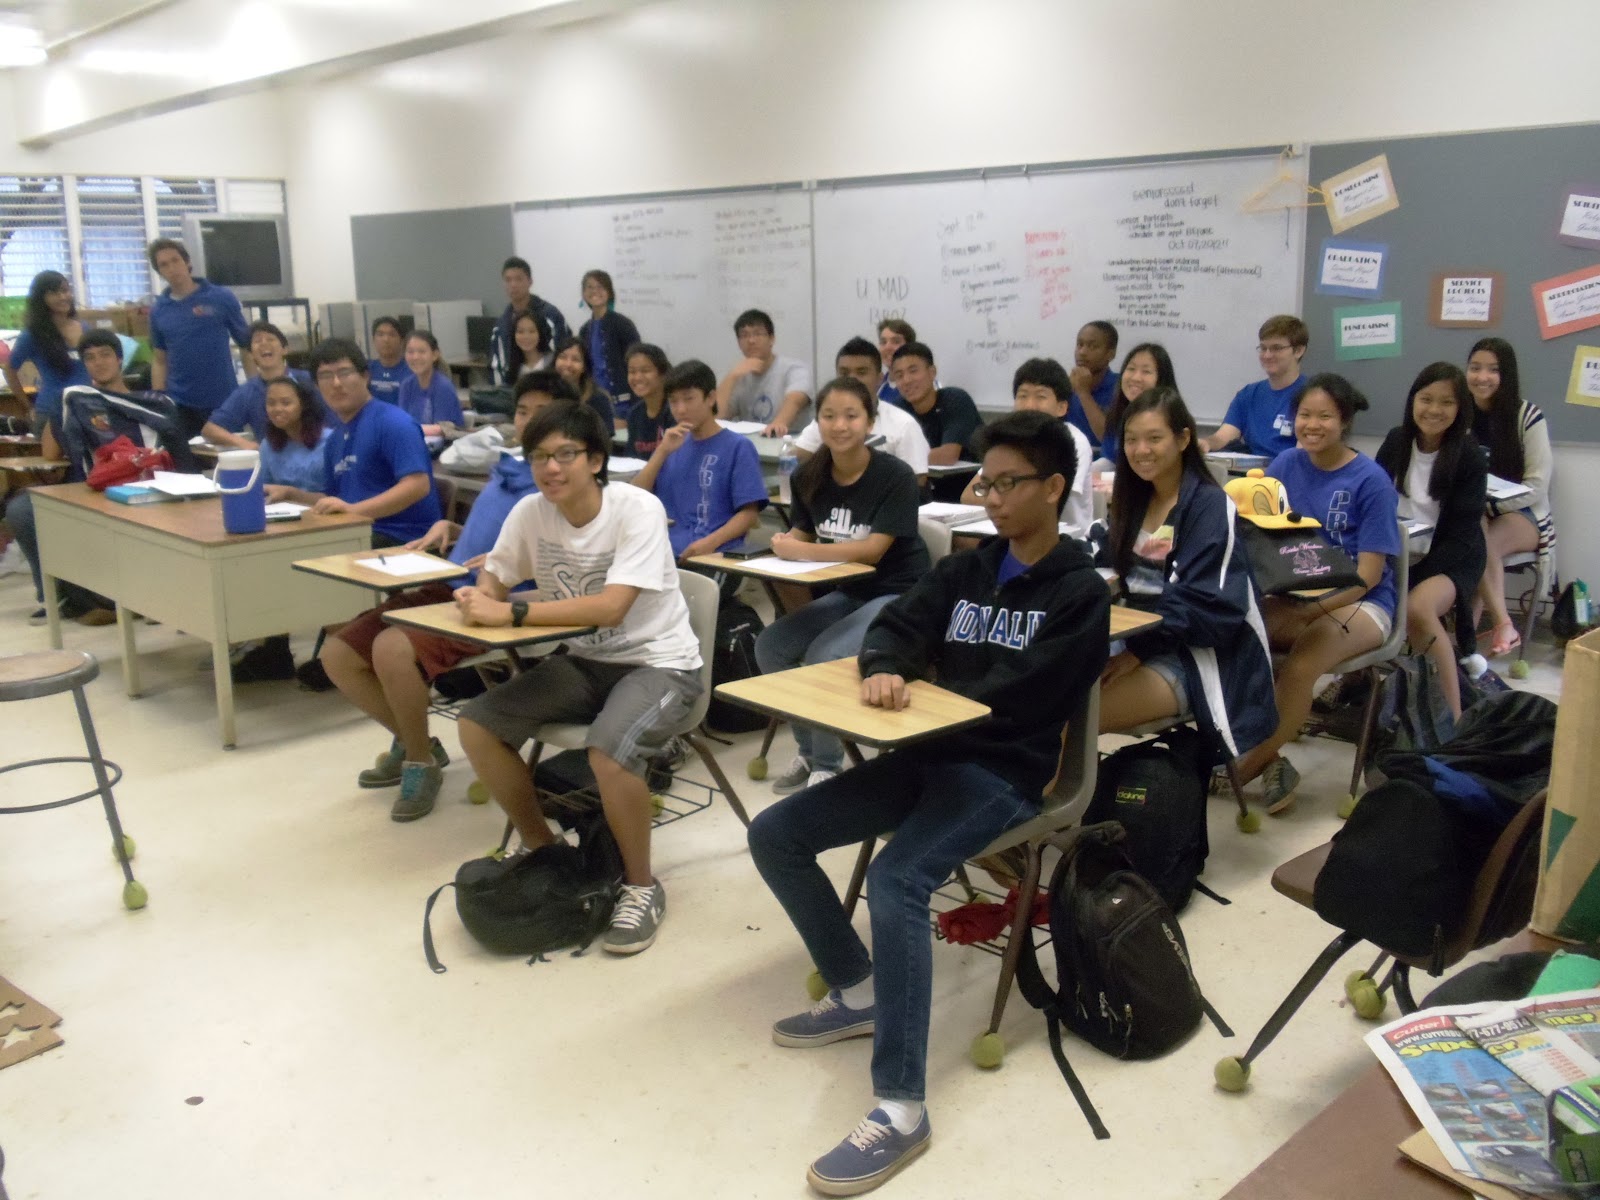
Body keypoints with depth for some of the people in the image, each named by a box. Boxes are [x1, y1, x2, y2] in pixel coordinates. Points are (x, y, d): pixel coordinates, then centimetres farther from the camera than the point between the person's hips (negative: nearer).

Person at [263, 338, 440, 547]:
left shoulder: (392, 423, -10)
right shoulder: (335, 439, 17)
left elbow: (417, 485, -22)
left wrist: (353, 509, -28)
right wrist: (290, 493, 10)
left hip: (403, 538, -8)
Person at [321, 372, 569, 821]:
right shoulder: (503, 472, 18)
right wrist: (448, 529, 12)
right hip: (444, 591, 9)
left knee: (392, 649, -31)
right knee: (337, 654, 2)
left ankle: (422, 762, -6)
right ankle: (411, 742, 21)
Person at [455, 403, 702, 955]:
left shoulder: (638, 510, -21)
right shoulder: (530, 512, -4)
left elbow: (610, 607, -30)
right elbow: (493, 581, 6)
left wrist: (510, 613, -29)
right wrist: (477, 599, -19)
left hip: (658, 663, -6)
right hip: (584, 660, 6)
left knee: (608, 752, -33)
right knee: (476, 724, -8)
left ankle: (641, 886, -7)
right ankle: (541, 847, 14)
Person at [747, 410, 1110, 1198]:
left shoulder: (1080, 594, -5)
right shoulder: (963, 571, 15)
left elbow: (1016, 701, -15)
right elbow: (894, 630, 5)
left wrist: (920, 692, -8)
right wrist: (885, 672, -19)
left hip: (1003, 773, -7)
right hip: (928, 754, 8)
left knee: (895, 880, -33)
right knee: (775, 836, -2)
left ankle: (901, 1108, -26)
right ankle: (859, 993, 13)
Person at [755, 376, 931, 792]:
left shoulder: (895, 476, -17)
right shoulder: (810, 475, 0)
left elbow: (873, 550, -21)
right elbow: (801, 537, 4)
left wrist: (804, 552, -25)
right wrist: (785, 545, -20)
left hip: (898, 596, -6)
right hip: (846, 591, 6)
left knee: (824, 656, -26)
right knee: (770, 645, -12)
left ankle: (827, 766, -5)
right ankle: (809, 751, 7)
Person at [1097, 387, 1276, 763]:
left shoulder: (1210, 506, -9)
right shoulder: (1133, 500, 14)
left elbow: (1205, 605, -16)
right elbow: (1121, 578, 13)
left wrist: (1139, 651, -22)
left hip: (1194, 657, -6)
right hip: (1138, 643, 7)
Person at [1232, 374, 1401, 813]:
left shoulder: (1371, 481, -8)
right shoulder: (1286, 464, 4)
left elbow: (1367, 576, -12)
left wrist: (1313, 610, -28)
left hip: (1359, 601, -4)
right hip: (1292, 595, 4)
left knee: (1302, 659, -34)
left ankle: (1244, 768, -15)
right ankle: (1270, 760, -14)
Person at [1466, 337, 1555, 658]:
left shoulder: (1527, 416, -7)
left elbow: (1537, 486, -9)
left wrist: (1486, 504, -21)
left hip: (1523, 514, -2)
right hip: (1471, 515, 2)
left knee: (1483, 543, -35)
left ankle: (1467, 636, -33)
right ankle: (1503, 624, -35)